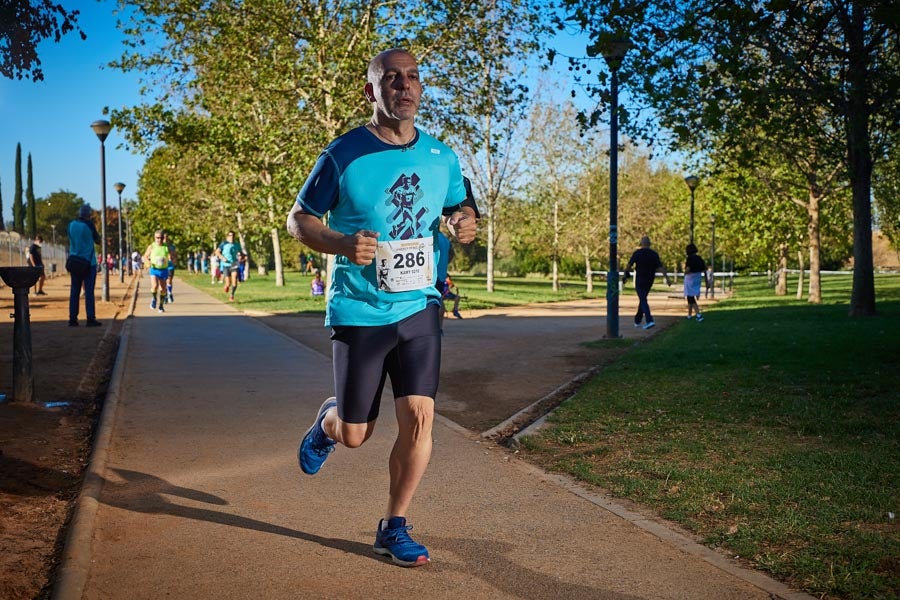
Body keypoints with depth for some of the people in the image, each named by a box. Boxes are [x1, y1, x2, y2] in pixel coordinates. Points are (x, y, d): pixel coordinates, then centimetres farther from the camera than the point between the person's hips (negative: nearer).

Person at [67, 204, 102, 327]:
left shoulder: (72, 224, 6)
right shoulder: (89, 224, -8)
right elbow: (97, 240, 3)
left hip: (74, 261, 5)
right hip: (88, 262, -5)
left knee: (74, 291, 7)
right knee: (89, 291, -4)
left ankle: (73, 318, 4)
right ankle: (91, 319, -7)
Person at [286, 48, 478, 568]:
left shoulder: (442, 157, 3)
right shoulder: (344, 155, -9)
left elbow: (458, 207, 19)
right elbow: (299, 219, -2)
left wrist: (466, 223, -7)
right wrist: (343, 244, -23)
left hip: (419, 308, 3)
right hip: (359, 312, -3)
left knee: (419, 416, -6)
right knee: (354, 435, 5)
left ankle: (395, 527, 13)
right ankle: (328, 421, 44)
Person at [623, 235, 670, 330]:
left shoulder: (637, 253, -10)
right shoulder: (654, 254, -1)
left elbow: (629, 265, -10)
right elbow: (661, 267, -9)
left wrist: (626, 274, 8)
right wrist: (667, 279, -11)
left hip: (640, 280, -5)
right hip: (649, 280, 5)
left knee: (643, 301, -8)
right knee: (642, 299, 20)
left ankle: (649, 321, -25)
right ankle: (637, 320, 29)